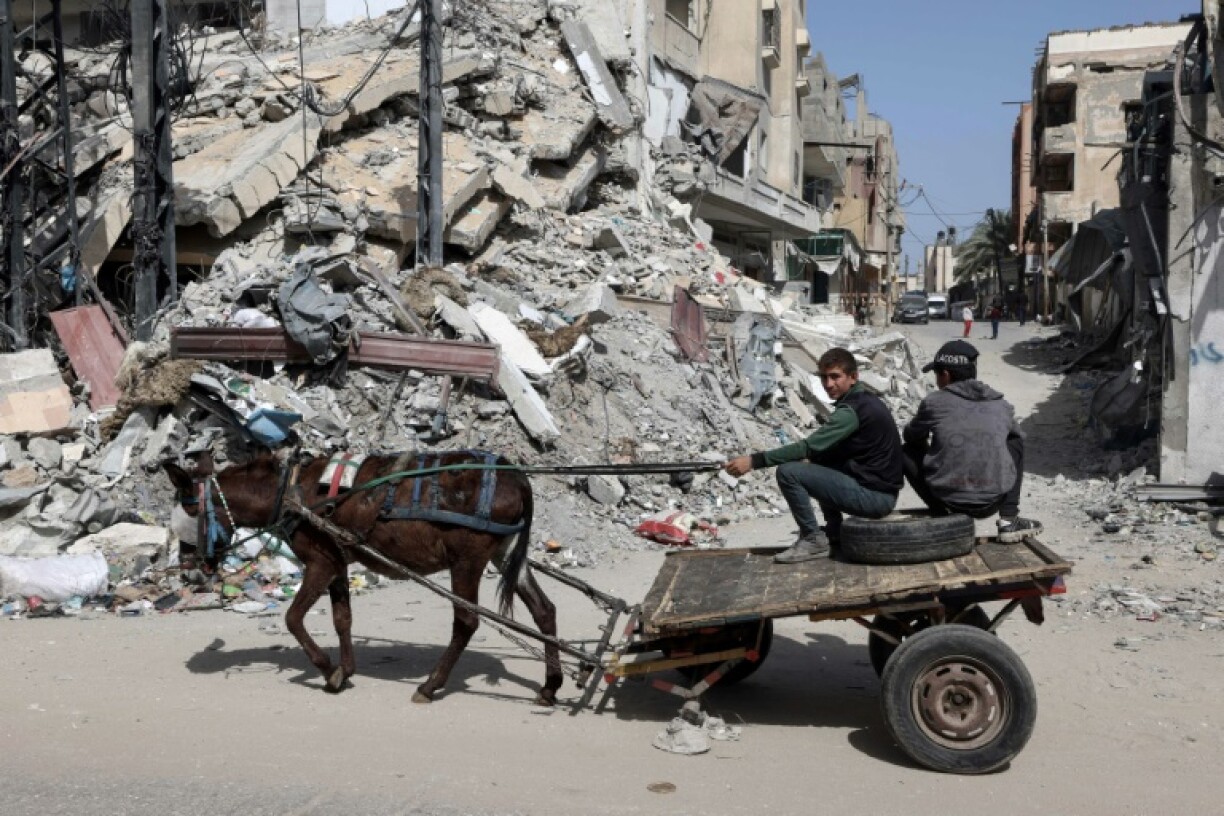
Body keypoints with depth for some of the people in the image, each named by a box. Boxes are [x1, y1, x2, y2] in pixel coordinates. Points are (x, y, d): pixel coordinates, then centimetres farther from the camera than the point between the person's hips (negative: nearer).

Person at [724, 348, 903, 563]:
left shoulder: (852, 410, -17)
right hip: (881, 490, 10)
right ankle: (834, 533, 27)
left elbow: (808, 447, -22)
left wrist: (754, 461, -23)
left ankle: (814, 540, -3)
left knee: (788, 472, -15)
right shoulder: (866, 401, 13)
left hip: (875, 496, -10)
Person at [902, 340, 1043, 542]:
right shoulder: (1002, 406, 9)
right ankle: (1009, 520, 15)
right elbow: (1016, 437, 29)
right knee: (1016, 443, 28)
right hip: (992, 502, 2)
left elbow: (911, 436, 17)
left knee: (908, 452, 22)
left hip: (948, 500, -2)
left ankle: (943, 517, 6)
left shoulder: (934, 402, 0)